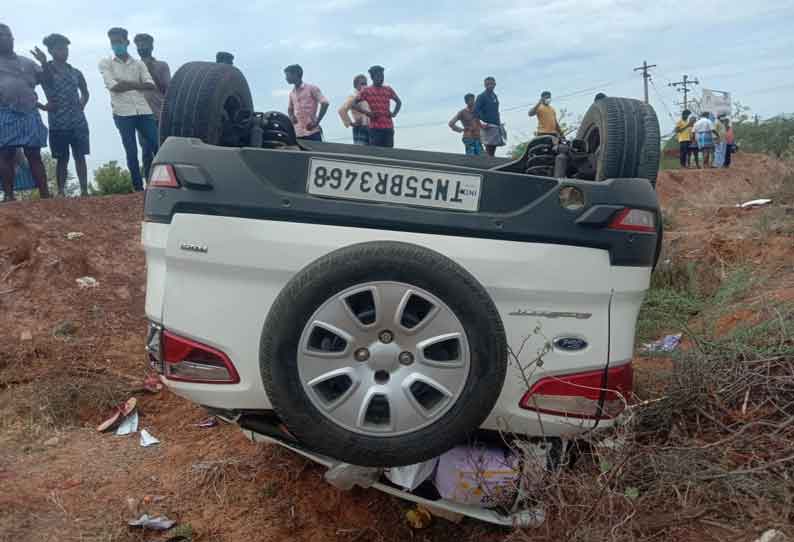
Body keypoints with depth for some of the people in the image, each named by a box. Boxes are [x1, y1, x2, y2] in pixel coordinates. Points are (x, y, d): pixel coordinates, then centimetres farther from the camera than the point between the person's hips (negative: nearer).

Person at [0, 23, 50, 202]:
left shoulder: (26, 62, 18)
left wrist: (44, 63, -1)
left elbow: (44, 78, 15)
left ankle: (45, 194, -2)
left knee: (34, 154, 0)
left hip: (29, 114, 2)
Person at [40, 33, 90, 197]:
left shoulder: (75, 72, 11)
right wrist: (42, 106, -18)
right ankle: (61, 192, 5)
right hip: (58, 124, -3)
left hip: (78, 122, 3)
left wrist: (81, 105, 10)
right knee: (62, 158, 0)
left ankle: (84, 191, 3)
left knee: (80, 156, 2)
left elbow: (85, 93, 24)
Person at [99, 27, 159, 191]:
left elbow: (151, 85, -2)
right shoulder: (105, 63, 8)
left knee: (156, 146, -3)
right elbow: (114, 87, -8)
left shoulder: (139, 64, 14)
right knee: (131, 152, -1)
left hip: (144, 111, 2)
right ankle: (138, 188, 3)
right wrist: (137, 84, -3)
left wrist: (127, 83, -10)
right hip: (123, 113, -2)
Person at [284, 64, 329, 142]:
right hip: (298, 134, 5)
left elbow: (325, 103, -7)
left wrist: (317, 122, -13)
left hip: (312, 132, -5)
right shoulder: (291, 93, 16)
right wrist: (291, 116, 5)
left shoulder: (311, 88, -1)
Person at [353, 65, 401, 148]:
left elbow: (399, 102, 29)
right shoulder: (366, 91, 6)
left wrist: (394, 113, 11)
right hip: (375, 128, -4)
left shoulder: (388, 90, 15)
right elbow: (354, 104, 0)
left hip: (389, 127, 4)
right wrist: (367, 113, -11)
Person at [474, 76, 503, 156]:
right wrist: (482, 122, -23)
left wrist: (499, 122, 19)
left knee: (494, 147, 10)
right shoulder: (482, 96, -8)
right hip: (488, 126, -8)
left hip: (496, 125, 8)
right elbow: (476, 110, -17)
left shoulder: (495, 96, 16)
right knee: (489, 146, -9)